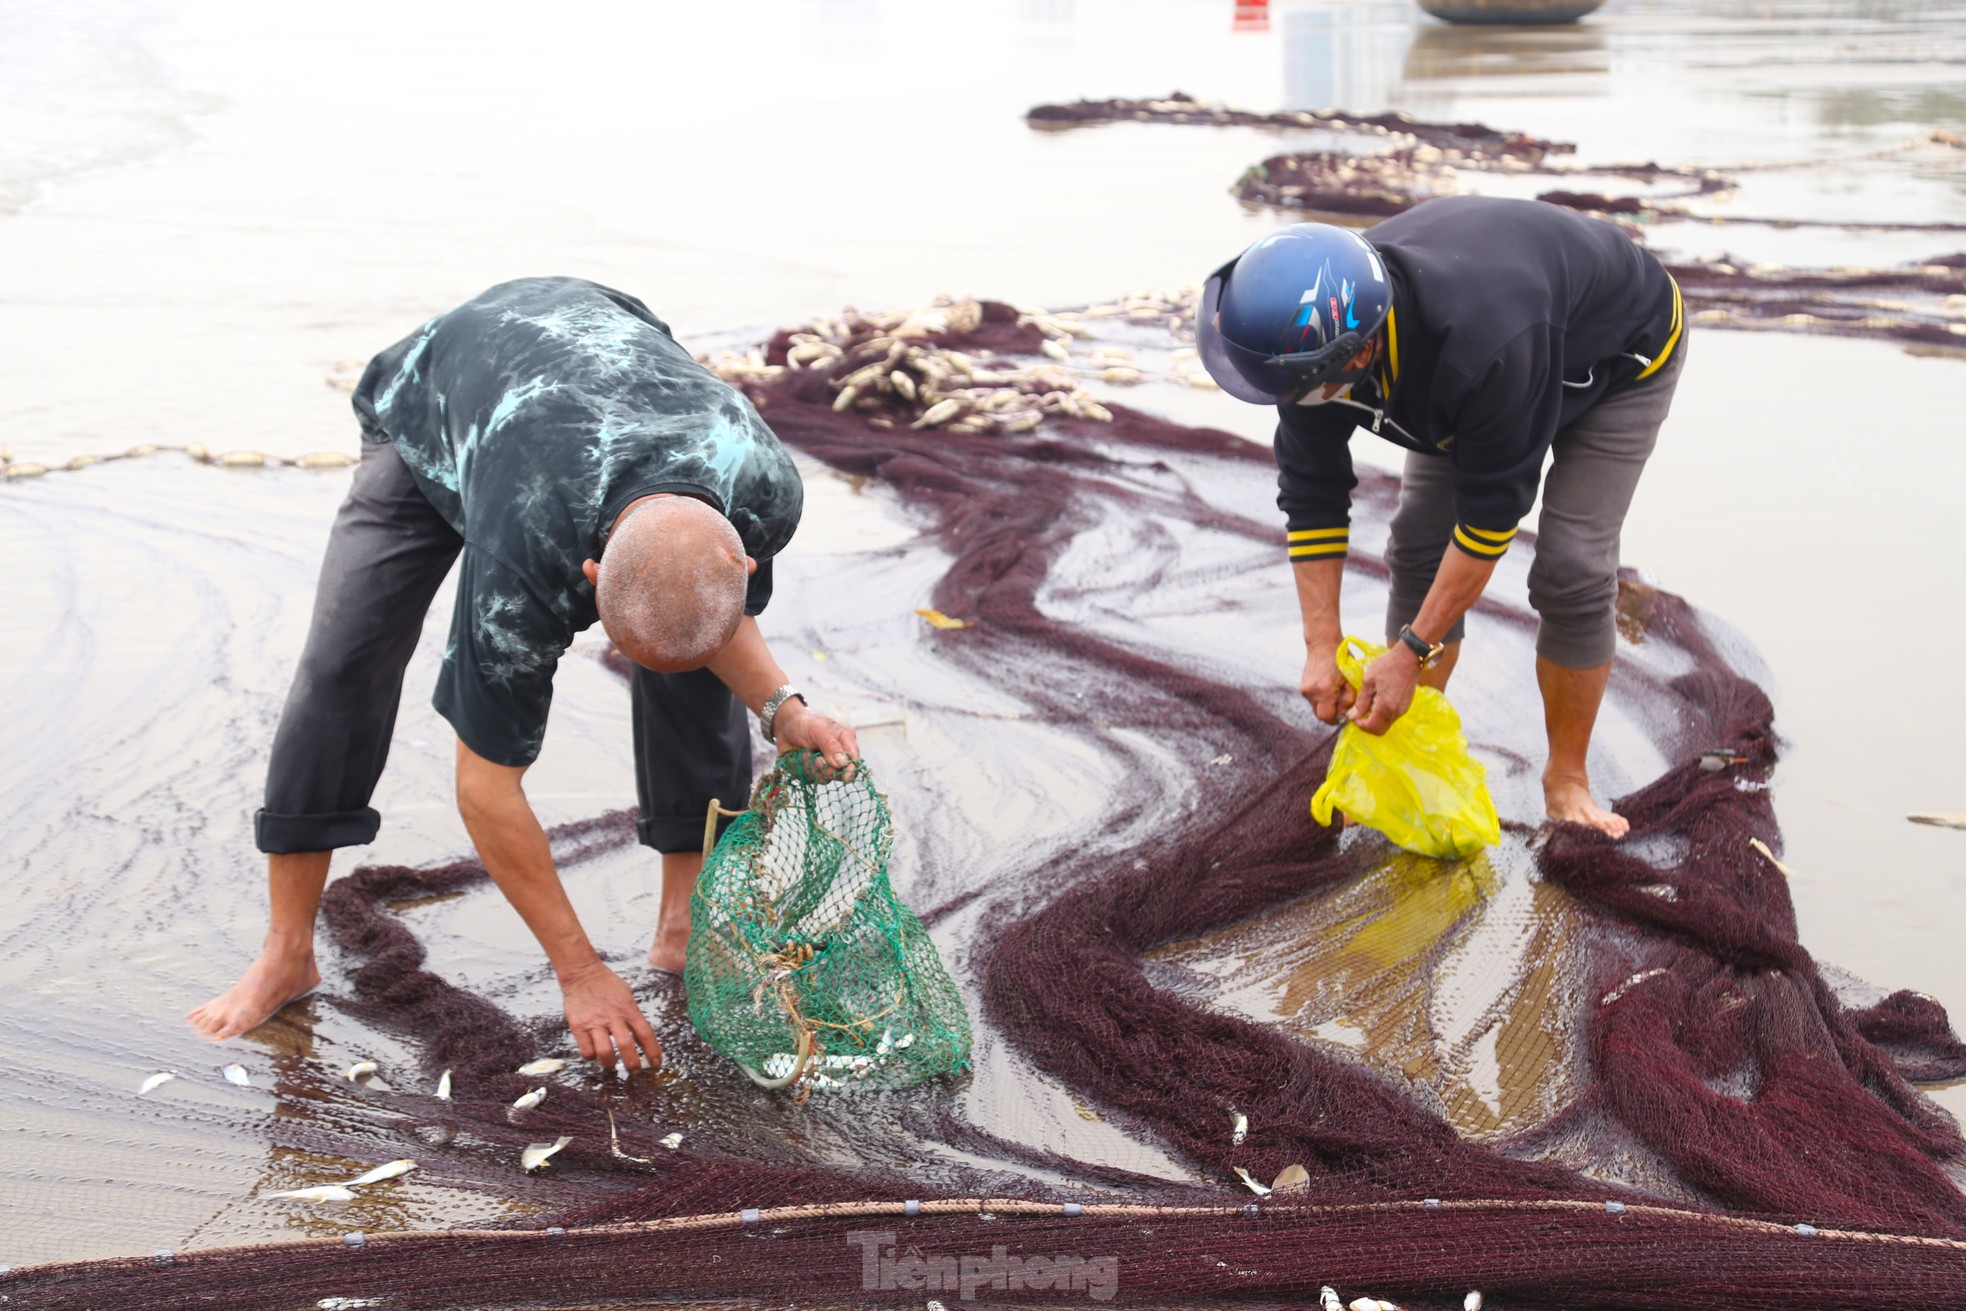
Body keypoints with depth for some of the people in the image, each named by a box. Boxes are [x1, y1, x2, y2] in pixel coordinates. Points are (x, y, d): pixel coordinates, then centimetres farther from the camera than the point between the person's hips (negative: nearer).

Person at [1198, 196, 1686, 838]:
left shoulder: (1487, 348, -48)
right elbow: (1311, 495, -18)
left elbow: (1489, 517, -36)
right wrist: (1321, 649, -20)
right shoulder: (1313, 335, -29)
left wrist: (1411, 652, -30)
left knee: (1571, 568, -15)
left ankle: (1566, 778, 3)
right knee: (1418, 547, -3)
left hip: (1619, 354, -6)